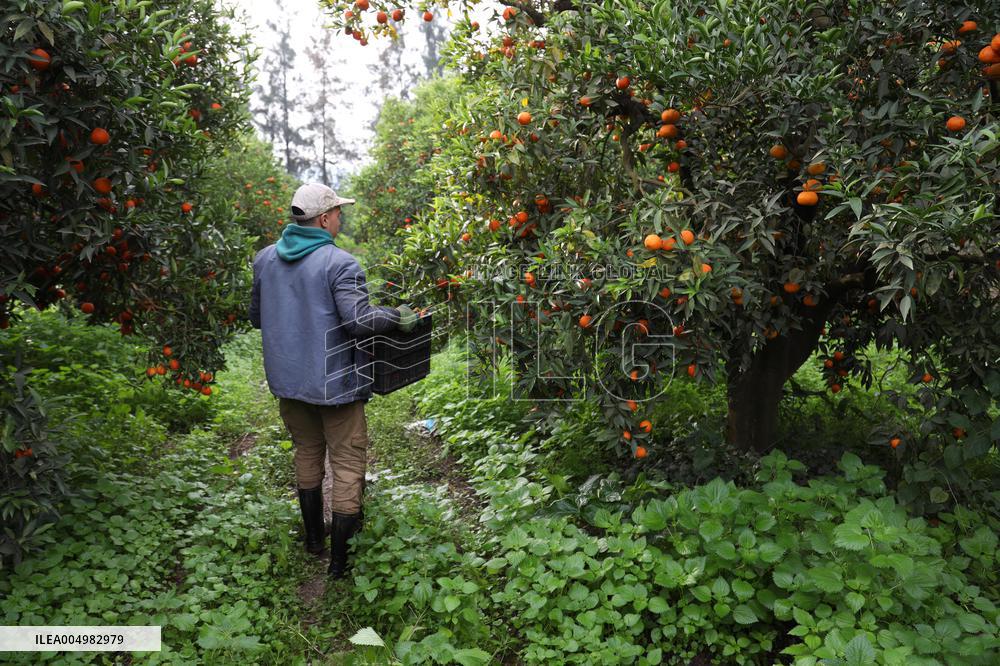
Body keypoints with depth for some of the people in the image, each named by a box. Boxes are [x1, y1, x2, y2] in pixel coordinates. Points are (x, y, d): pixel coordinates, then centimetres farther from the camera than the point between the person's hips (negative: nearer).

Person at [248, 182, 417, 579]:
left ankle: (314, 538, 37)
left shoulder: (265, 259, 4)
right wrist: (398, 317, -9)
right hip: (334, 382, -6)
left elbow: (256, 318, 14)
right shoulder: (339, 263, -17)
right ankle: (340, 559, 12)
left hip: (287, 379, 7)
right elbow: (360, 321, -25)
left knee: (307, 454, 23)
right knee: (347, 464, 6)